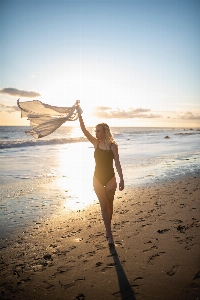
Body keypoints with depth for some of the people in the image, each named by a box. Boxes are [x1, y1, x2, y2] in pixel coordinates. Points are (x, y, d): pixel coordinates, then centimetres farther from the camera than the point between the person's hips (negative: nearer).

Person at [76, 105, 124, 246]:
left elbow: (117, 163, -10)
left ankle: (108, 229, 30)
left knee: (109, 205, 11)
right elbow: (84, 130, -8)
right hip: (98, 178, 2)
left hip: (110, 178, -2)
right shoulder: (96, 143, -1)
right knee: (104, 205, -2)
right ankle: (109, 233, 4)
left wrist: (121, 179, -13)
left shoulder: (113, 145, -9)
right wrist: (80, 114, -17)